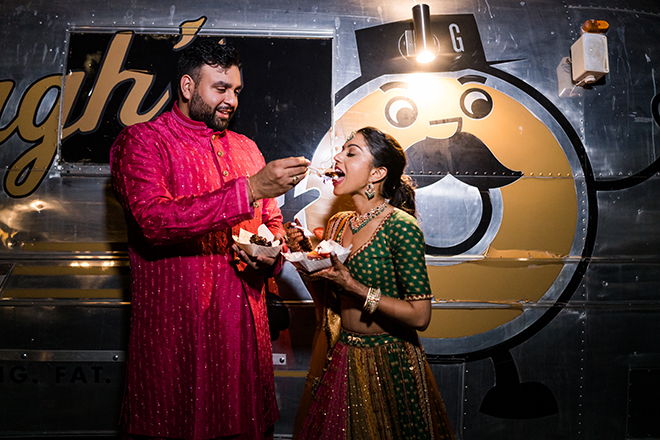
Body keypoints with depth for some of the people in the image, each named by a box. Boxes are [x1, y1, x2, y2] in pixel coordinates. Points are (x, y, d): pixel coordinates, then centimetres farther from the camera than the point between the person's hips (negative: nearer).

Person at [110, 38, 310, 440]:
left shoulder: (246, 148, 16)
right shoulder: (140, 141, -2)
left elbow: (272, 222, 23)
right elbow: (154, 220, -19)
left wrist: (271, 255, -1)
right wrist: (249, 189, -23)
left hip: (245, 322, 5)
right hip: (175, 327, -5)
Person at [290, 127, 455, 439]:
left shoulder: (401, 227, -18)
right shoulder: (338, 224, 2)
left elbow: (419, 316, -21)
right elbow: (329, 303, 9)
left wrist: (353, 287, -24)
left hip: (388, 364, -6)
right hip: (340, 359, 6)